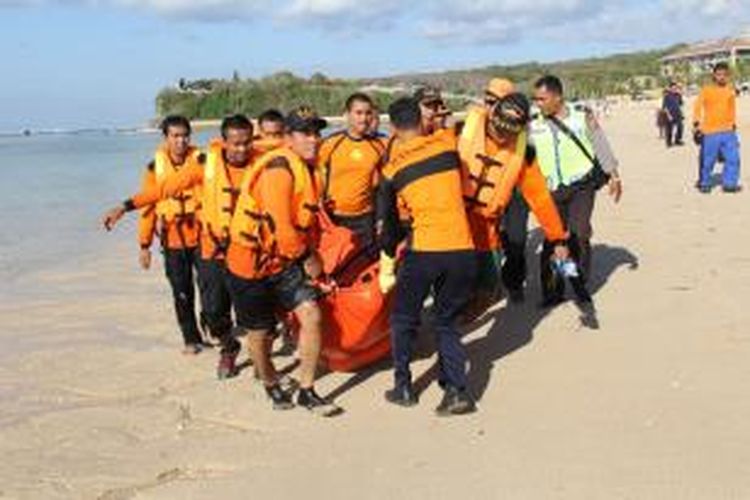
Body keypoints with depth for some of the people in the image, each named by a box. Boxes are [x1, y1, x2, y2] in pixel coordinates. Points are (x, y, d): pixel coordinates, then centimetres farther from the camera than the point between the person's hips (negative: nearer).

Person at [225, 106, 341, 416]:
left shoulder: (308, 168, 8)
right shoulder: (278, 168, -22)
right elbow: (279, 225, -25)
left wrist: (312, 255, 12)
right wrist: (307, 257, -12)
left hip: (287, 260, 7)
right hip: (252, 262, -7)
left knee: (311, 315, -9)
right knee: (260, 333, 9)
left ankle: (307, 392, 5)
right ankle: (271, 385, 37)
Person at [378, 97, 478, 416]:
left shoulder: (392, 170, 4)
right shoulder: (448, 143, 6)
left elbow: (390, 219, 13)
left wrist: (388, 254, 29)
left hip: (424, 252, -2)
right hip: (462, 250, 2)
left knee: (403, 319, 19)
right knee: (447, 321, 17)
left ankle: (403, 387, 19)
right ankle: (457, 390, 4)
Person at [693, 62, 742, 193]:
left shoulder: (730, 90, 9)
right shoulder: (706, 90, -3)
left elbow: (733, 108, 19)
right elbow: (697, 107, -5)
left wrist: (734, 124, 21)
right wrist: (696, 124, -15)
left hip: (728, 131, 4)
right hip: (710, 132, -4)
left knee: (733, 158, -1)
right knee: (708, 160, 0)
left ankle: (729, 183, 10)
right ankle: (704, 183, 17)